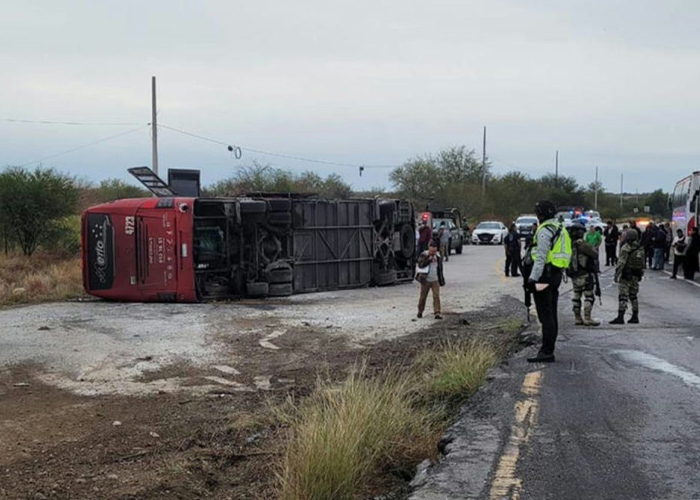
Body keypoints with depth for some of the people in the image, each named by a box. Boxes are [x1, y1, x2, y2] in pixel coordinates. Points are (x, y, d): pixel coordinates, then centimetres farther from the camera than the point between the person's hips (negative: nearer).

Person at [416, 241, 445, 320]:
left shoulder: (438, 256, 6)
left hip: (435, 281, 2)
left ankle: (437, 313, -10)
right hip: (425, 280, -2)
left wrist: (441, 280, 17)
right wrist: (429, 260, -24)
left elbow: (440, 268, 16)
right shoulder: (424, 255, -5)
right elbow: (420, 264, -18)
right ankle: (420, 311, 26)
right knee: (423, 296, 7)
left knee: (436, 296, -8)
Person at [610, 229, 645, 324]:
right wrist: (640, 275, 22)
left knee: (623, 297, -8)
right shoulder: (640, 249, 9)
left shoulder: (626, 248, -13)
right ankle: (635, 317, 17)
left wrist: (616, 275, -15)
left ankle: (620, 317, -14)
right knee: (633, 296, 16)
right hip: (636, 276, 7)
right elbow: (643, 263, 14)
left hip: (626, 276, -7)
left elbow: (621, 263, -18)